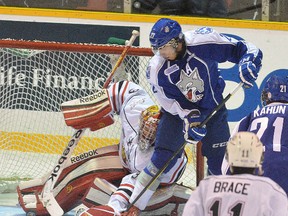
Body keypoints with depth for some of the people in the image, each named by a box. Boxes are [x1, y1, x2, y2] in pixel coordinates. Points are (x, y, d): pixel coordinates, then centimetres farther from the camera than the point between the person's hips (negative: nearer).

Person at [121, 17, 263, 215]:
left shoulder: (204, 42, -27)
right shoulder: (157, 69, -20)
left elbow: (244, 49, -19)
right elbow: (170, 102, -13)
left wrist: (247, 64, -39)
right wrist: (189, 118, -27)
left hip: (212, 109, 0)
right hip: (178, 111, 0)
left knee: (219, 161, 0)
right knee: (162, 158, -10)